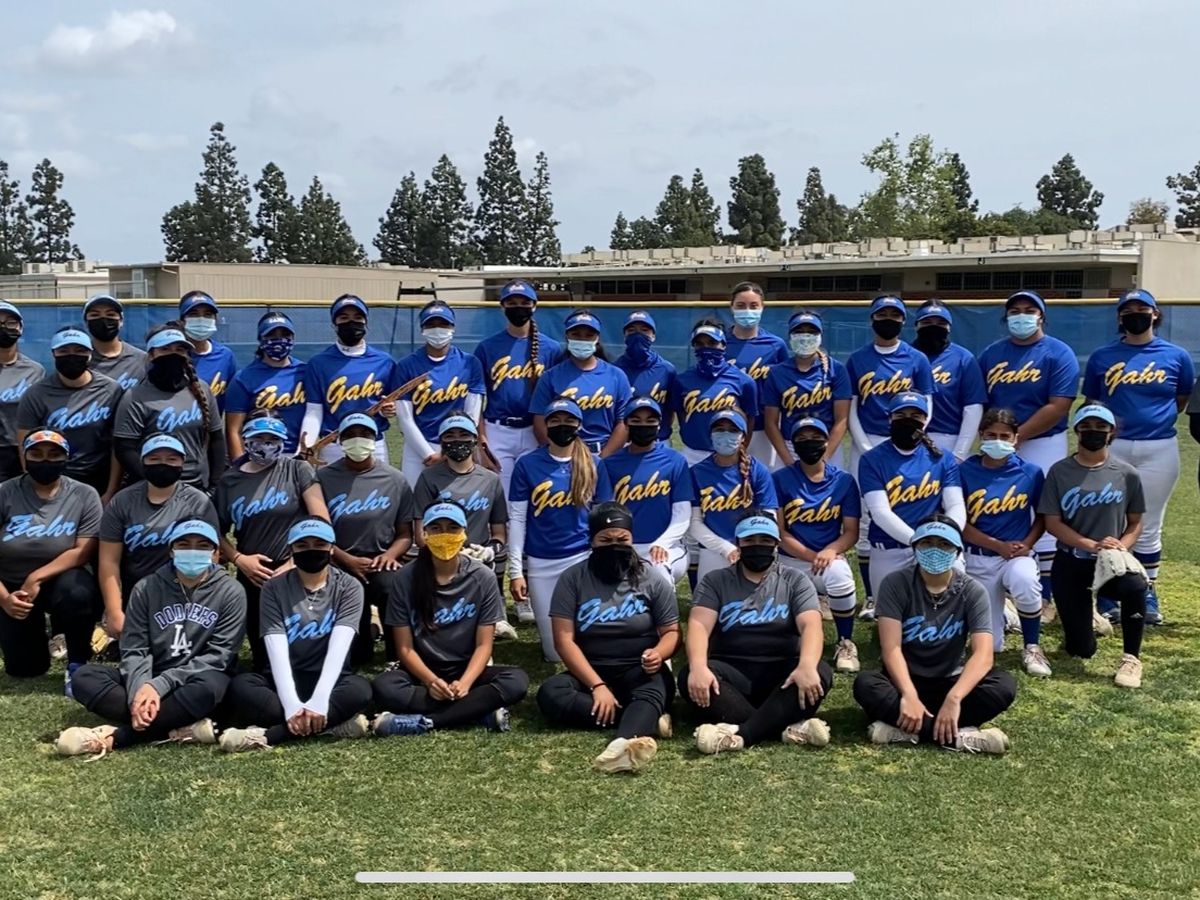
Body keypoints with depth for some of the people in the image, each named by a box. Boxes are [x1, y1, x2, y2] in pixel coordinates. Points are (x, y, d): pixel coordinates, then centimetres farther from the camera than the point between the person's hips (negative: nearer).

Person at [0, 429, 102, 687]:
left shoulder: (84, 495, -11)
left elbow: (83, 552, -18)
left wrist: (36, 578, -24)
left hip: (60, 580, -1)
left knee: (78, 591, -37)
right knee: (23, 668, -4)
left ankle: (77, 664, -12)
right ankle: (37, 630, 33)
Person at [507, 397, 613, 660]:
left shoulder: (594, 466, 2)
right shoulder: (527, 464, -2)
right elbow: (517, 519, -1)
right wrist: (515, 570, -5)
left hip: (583, 558, 1)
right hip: (541, 563, 0)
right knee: (554, 652, 5)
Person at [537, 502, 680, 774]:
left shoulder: (653, 581, 1)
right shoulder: (572, 579, -1)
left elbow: (671, 632, 4)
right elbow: (564, 639, -7)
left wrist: (659, 653, -22)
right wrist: (597, 685, -19)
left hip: (639, 673, -1)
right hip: (589, 673, 1)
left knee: (655, 685, -37)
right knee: (550, 694, -30)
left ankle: (626, 743, -70)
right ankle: (647, 723, -30)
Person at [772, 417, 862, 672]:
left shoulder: (844, 481, 0)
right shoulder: (780, 479, -4)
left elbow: (851, 532, -1)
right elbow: (778, 531, -7)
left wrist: (830, 551, -22)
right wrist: (812, 556, -17)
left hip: (829, 558, 0)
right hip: (789, 560, 1)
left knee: (838, 574, -36)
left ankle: (846, 643, -13)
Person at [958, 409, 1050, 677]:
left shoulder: (1030, 473, -3)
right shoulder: (965, 471, -6)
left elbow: (1041, 516, 8)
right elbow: (960, 523, -6)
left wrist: (1027, 544, -10)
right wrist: (999, 545, -15)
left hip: (1018, 555, 0)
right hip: (978, 559, 1)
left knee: (1025, 581, -39)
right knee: (989, 645, 0)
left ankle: (1031, 647, -12)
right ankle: (999, 612, 39)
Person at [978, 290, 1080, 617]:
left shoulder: (1059, 354, -5)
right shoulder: (991, 353, 9)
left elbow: (1058, 407, -14)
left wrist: (1017, 436, -16)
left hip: (1042, 446, -4)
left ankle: (1046, 597, 6)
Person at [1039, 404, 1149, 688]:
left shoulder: (1127, 474, -1)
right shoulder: (1060, 471, -4)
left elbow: (1135, 523, 6)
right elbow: (1052, 523, -7)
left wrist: (1121, 546, -15)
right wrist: (1092, 545, -20)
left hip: (1112, 562, 0)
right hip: (1070, 564, 0)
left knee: (1135, 586, -37)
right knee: (1081, 649, -1)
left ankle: (1131, 659, -16)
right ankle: (1079, 622, 38)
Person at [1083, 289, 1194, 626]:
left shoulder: (1176, 356, 3)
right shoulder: (1102, 357, 4)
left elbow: (1183, 399, 15)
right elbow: (1091, 403, 10)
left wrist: (1155, 418, 7)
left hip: (1159, 450, 0)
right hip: (1112, 448, 0)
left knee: (1148, 528, 8)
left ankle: (1147, 596, 20)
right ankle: (1108, 596, 15)